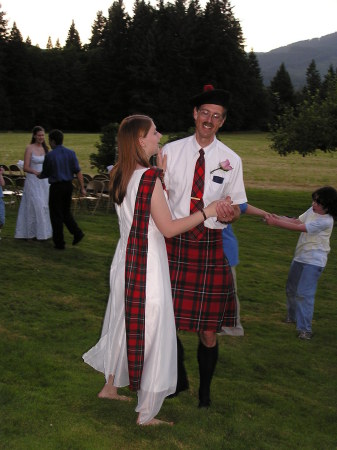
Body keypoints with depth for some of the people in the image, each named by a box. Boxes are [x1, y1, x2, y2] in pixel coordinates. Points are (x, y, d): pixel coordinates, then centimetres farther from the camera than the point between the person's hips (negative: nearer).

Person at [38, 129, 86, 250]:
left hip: (56, 187, -5)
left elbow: (45, 174, 0)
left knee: (56, 215, 5)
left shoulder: (49, 156, -11)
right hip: (68, 185, 5)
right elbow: (78, 172, -3)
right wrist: (82, 187, 1)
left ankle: (59, 243, 10)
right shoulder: (71, 153, 1)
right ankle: (77, 232, 4)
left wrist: (39, 175, 22)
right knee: (66, 212, 21)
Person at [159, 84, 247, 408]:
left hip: (211, 247, 0)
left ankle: (204, 390, 28)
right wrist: (159, 176, -13)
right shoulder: (171, 151, 4)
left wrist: (228, 213, -15)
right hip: (174, 243, 1)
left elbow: (236, 208, 9)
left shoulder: (231, 160, 5)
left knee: (208, 329, 4)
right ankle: (179, 379, 34)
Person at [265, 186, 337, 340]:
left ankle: (305, 328, -6)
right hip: (300, 257, 9)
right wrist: (278, 218, -12)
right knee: (291, 289, 21)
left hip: (313, 261, -9)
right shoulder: (312, 211, 2)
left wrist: (275, 223, -24)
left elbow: (299, 228, -25)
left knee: (304, 293, -13)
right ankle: (293, 316, 42)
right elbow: (297, 221, 4)